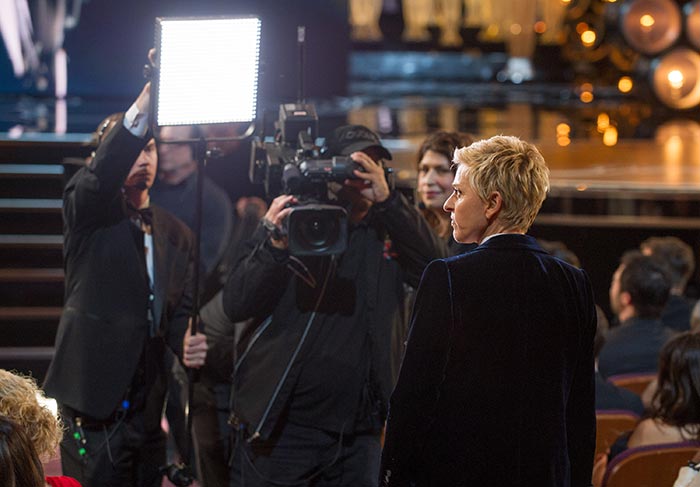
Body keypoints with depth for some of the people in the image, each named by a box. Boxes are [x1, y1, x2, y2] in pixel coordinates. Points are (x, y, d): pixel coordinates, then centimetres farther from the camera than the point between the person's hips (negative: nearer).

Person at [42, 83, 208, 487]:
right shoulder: (86, 212, -2)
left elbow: (179, 310, 15)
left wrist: (187, 343, -10)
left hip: (147, 408, 5)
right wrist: (146, 98, -37)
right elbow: (103, 172, -24)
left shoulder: (176, 233, 14)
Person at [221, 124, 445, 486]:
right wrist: (275, 245, -22)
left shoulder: (388, 229, 7)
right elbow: (236, 305, -6)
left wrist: (387, 198, -20)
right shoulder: (291, 220, 1)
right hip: (280, 426, -2)